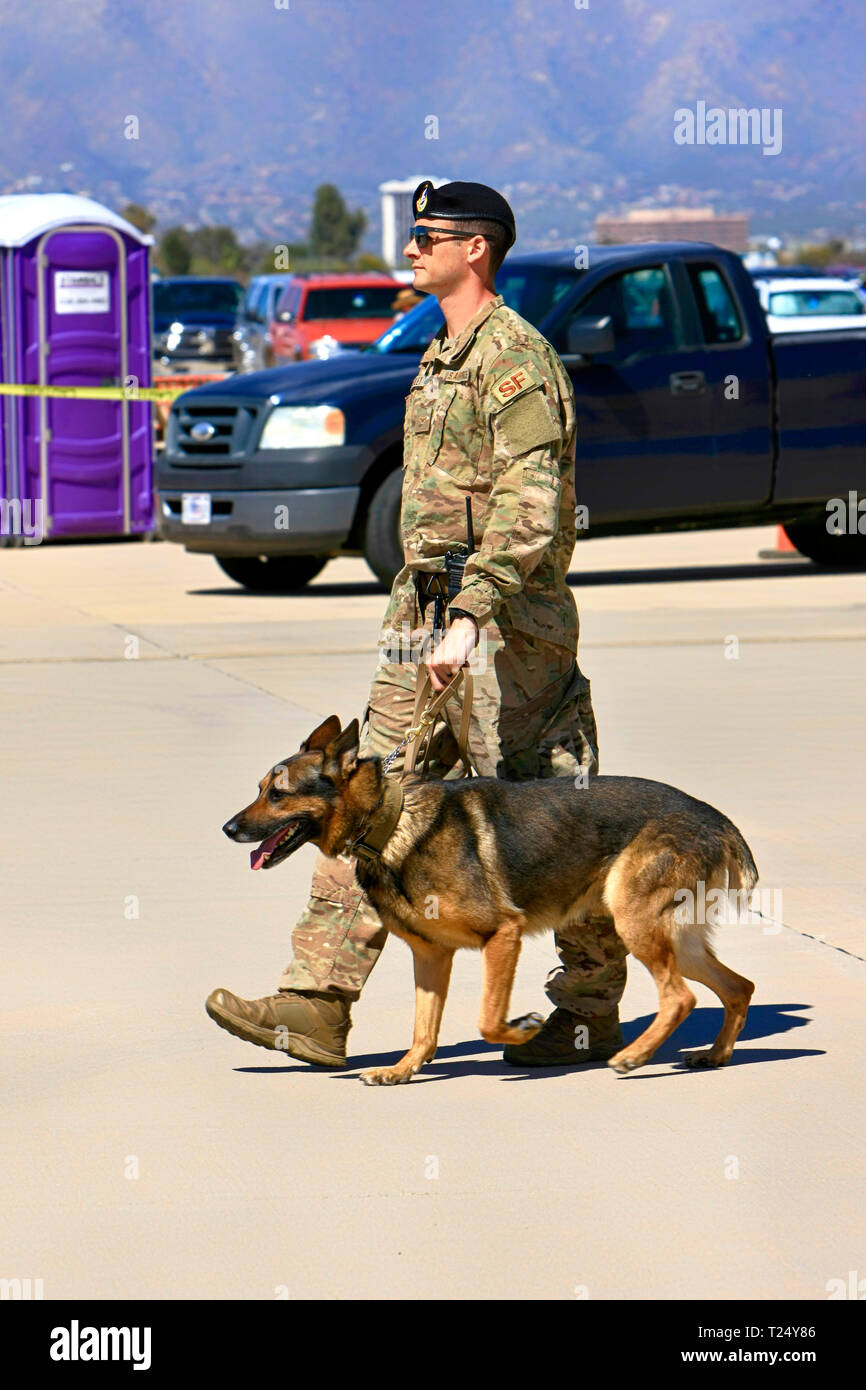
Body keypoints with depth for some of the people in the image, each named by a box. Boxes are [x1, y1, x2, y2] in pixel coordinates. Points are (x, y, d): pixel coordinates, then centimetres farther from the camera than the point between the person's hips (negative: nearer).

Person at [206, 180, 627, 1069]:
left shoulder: (517, 358, -14)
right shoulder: (444, 356, 17)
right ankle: (317, 1005, 2)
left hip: (504, 626, -10)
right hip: (425, 613, 10)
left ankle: (591, 1012, 11)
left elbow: (529, 505, -24)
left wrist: (470, 617, -31)